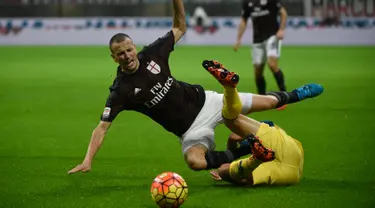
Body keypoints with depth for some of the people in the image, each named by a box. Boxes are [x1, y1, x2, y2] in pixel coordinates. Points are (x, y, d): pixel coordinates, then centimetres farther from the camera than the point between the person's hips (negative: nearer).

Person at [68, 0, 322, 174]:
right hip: (190, 129, -3)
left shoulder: (152, 54, -9)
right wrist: (88, 160, -32)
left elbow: (180, 28, 6)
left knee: (266, 103, 10)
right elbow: (102, 126, -20)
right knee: (195, 161, -36)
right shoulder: (121, 90, -18)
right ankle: (246, 150, -17)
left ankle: (288, 97, 45)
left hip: (205, 102, 3)